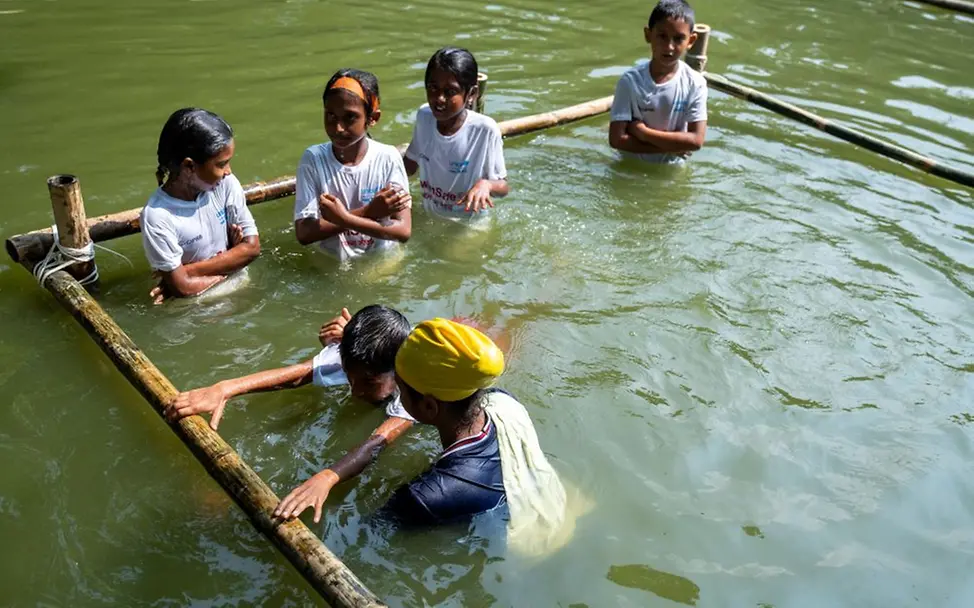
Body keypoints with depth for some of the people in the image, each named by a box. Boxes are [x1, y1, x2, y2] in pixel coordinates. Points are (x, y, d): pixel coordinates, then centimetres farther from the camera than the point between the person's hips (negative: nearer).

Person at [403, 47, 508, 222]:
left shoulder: (485, 130, -22)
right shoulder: (424, 117, -8)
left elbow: (503, 187, -13)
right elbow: (410, 165, 6)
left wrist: (486, 184, -34)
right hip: (429, 218, 4)